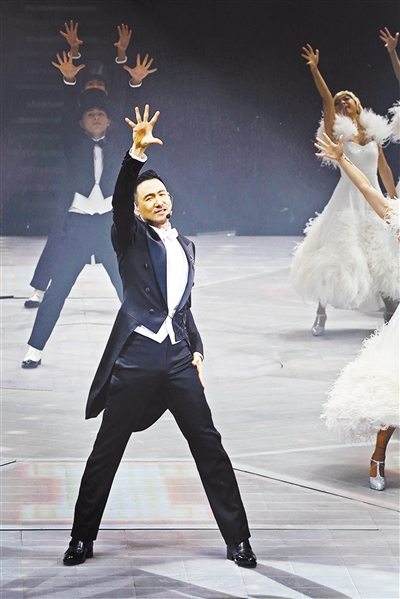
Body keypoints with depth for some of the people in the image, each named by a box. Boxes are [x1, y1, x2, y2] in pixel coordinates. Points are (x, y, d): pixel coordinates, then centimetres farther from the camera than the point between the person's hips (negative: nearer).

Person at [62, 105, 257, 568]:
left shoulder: (186, 246, 20)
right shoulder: (131, 237, 4)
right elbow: (119, 199, -16)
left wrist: (196, 349, 13)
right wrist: (136, 152, -29)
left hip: (178, 360, 4)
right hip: (135, 357, -4)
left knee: (209, 447, 0)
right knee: (106, 451, 2)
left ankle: (237, 540, 6)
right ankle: (83, 538, 14)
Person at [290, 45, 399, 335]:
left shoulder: (373, 131, 9)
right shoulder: (337, 131, -2)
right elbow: (326, 100, -15)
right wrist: (315, 70, -25)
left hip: (375, 200, 4)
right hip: (348, 199, -4)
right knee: (336, 255, -7)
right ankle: (321, 314, 0)